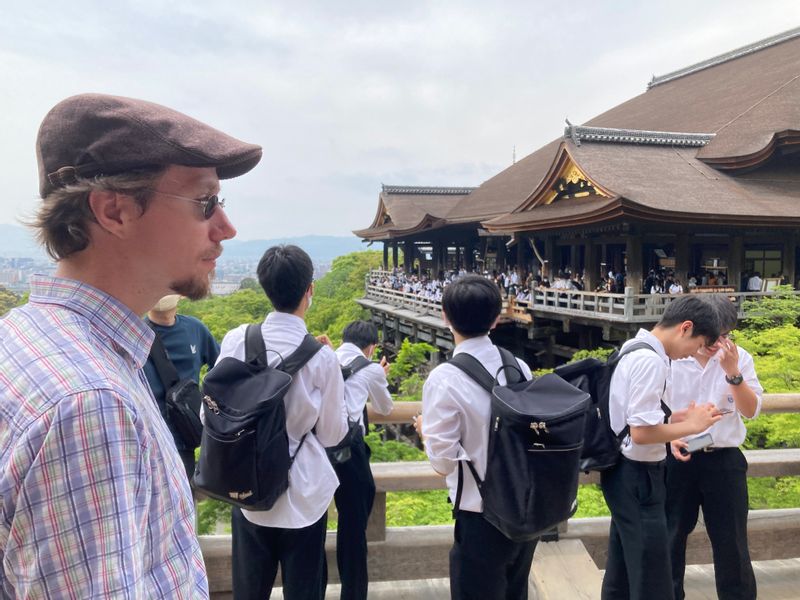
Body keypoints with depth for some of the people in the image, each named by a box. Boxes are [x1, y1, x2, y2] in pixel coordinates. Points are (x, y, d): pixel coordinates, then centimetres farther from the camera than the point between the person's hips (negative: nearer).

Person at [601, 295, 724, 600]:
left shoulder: (632, 349, 9)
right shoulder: (651, 360, -22)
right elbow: (641, 432, -25)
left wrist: (678, 421, 9)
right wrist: (691, 425, -11)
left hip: (623, 472, 10)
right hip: (637, 475, -10)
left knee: (622, 569, 21)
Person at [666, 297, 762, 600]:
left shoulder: (739, 358, -3)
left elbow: (751, 411, -6)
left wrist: (732, 371, -19)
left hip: (724, 460, 1)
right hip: (678, 458, 0)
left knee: (731, 543, 10)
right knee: (671, 537, 14)